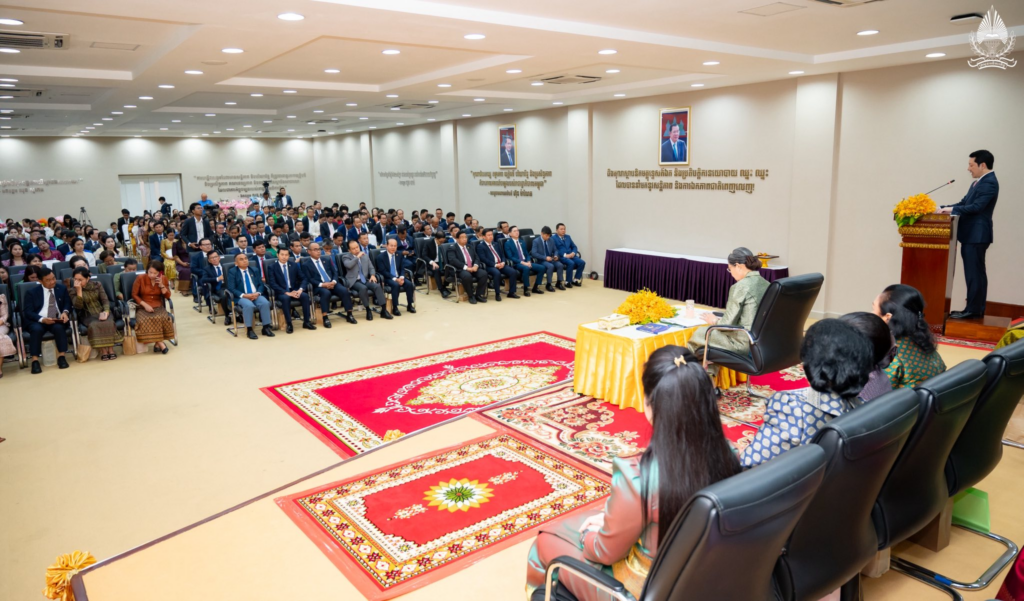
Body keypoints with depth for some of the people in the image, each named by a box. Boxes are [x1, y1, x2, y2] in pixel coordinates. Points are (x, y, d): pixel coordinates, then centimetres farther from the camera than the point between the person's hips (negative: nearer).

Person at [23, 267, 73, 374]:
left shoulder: (62, 288, 12)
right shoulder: (31, 292, 4)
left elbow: (68, 304, 11)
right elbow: (28, 312, -3)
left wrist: (65, 312, -15)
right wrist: (42, 319, -23)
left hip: (57, 320, 1)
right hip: (37, 321, -1)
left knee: (59, 327, -33)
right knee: (37, 329, -34)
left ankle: (61, 356, -24)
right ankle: (35, 360, -31)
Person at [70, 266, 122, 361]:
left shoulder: (97, 285, 3)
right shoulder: (73, 290, -2)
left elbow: (105, 300, 2)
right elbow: (78, 306, -14)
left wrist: (106, 311, -17)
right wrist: (79, 290, -22)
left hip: (101, 312, 1)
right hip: (87, 315, -1)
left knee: (108, 323, -32)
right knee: (94, 325, -35)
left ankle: (110, 349, -23)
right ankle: (103, 351, -28)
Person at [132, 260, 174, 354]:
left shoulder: (163, 279, 2)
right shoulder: (140, 278, -4)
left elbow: (168, 296, 2)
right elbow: (134, 294, 0)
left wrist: (161, 285, -13)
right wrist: (145, 305, -13)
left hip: (158, 307, 1)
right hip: (143, 307, -1)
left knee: (164, 318, -32)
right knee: (145, 320, -33)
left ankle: (157, 343, -20)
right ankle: (160, 343, -25)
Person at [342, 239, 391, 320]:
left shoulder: (365, 255, 17)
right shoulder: (346, 256, 2)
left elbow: (371, 268, 18)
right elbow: (348, 265, -20)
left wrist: (372, 275, -2)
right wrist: (357, 257, -13)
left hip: (365, 279, 5)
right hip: (354, 281, -4)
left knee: (377, 286, -24)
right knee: (363, 288, -36)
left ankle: (384, 310, -22)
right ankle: (368, 310, -22)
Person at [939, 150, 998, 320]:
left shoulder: (989, 183, -13)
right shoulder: (977, 182, 18)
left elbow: (976, 207, -21)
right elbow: (964, 203, 17)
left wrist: (952, 209, -14)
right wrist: (944, 209, 5)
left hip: (976, 235, -10)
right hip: (970, 235, 10)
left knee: (975, 273, -6)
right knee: (974, 273, 13)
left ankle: (973, 310, -3)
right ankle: (975, 309, 19)